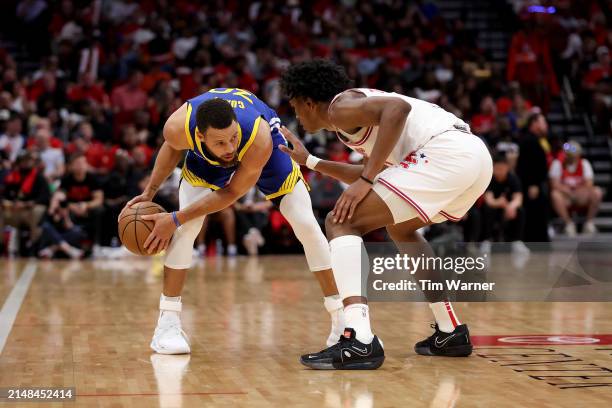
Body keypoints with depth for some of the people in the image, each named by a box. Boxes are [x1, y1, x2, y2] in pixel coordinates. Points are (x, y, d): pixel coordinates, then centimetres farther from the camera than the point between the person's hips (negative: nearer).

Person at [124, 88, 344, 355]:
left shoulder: (260, 139, -45)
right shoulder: (178, 127, -38)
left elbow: (232, 192, -30)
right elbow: (173, 148, -10)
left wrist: (176, 219, -29)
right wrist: (150, 192, -7)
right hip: (205, 156, 2)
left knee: (306, 225, -10)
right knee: (185, 227, -17)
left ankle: (341, 317, 4)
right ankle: (168, 322, -5)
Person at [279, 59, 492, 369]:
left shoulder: (340, 106, 3)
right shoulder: (358, 104, 31)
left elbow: (398, 107, -16)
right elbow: (367, 175, 42)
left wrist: (366, 179, -17)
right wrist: (309, 161, 47)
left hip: (444, 153, -10)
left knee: (342, 223, -7)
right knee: (400, 227, 33)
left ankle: (359, 342, -22)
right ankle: (451, 332, 30)